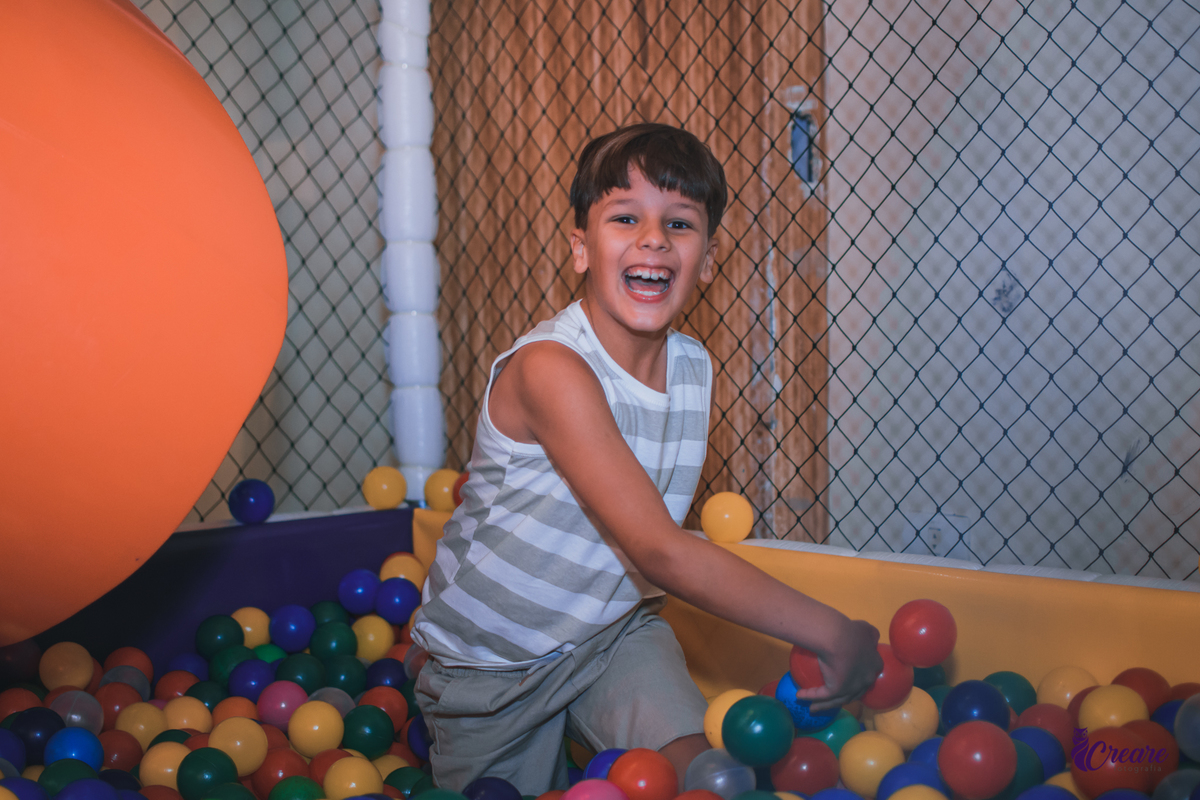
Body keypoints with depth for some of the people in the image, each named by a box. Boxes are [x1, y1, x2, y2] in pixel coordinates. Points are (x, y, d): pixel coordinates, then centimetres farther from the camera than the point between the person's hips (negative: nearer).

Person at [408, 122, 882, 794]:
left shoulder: (695, 367, -7)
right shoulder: (551, 368, -30)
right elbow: (660, 552, -34)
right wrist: (834, 633, -29)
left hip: (617, 629, 4)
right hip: (489, 660, -4)